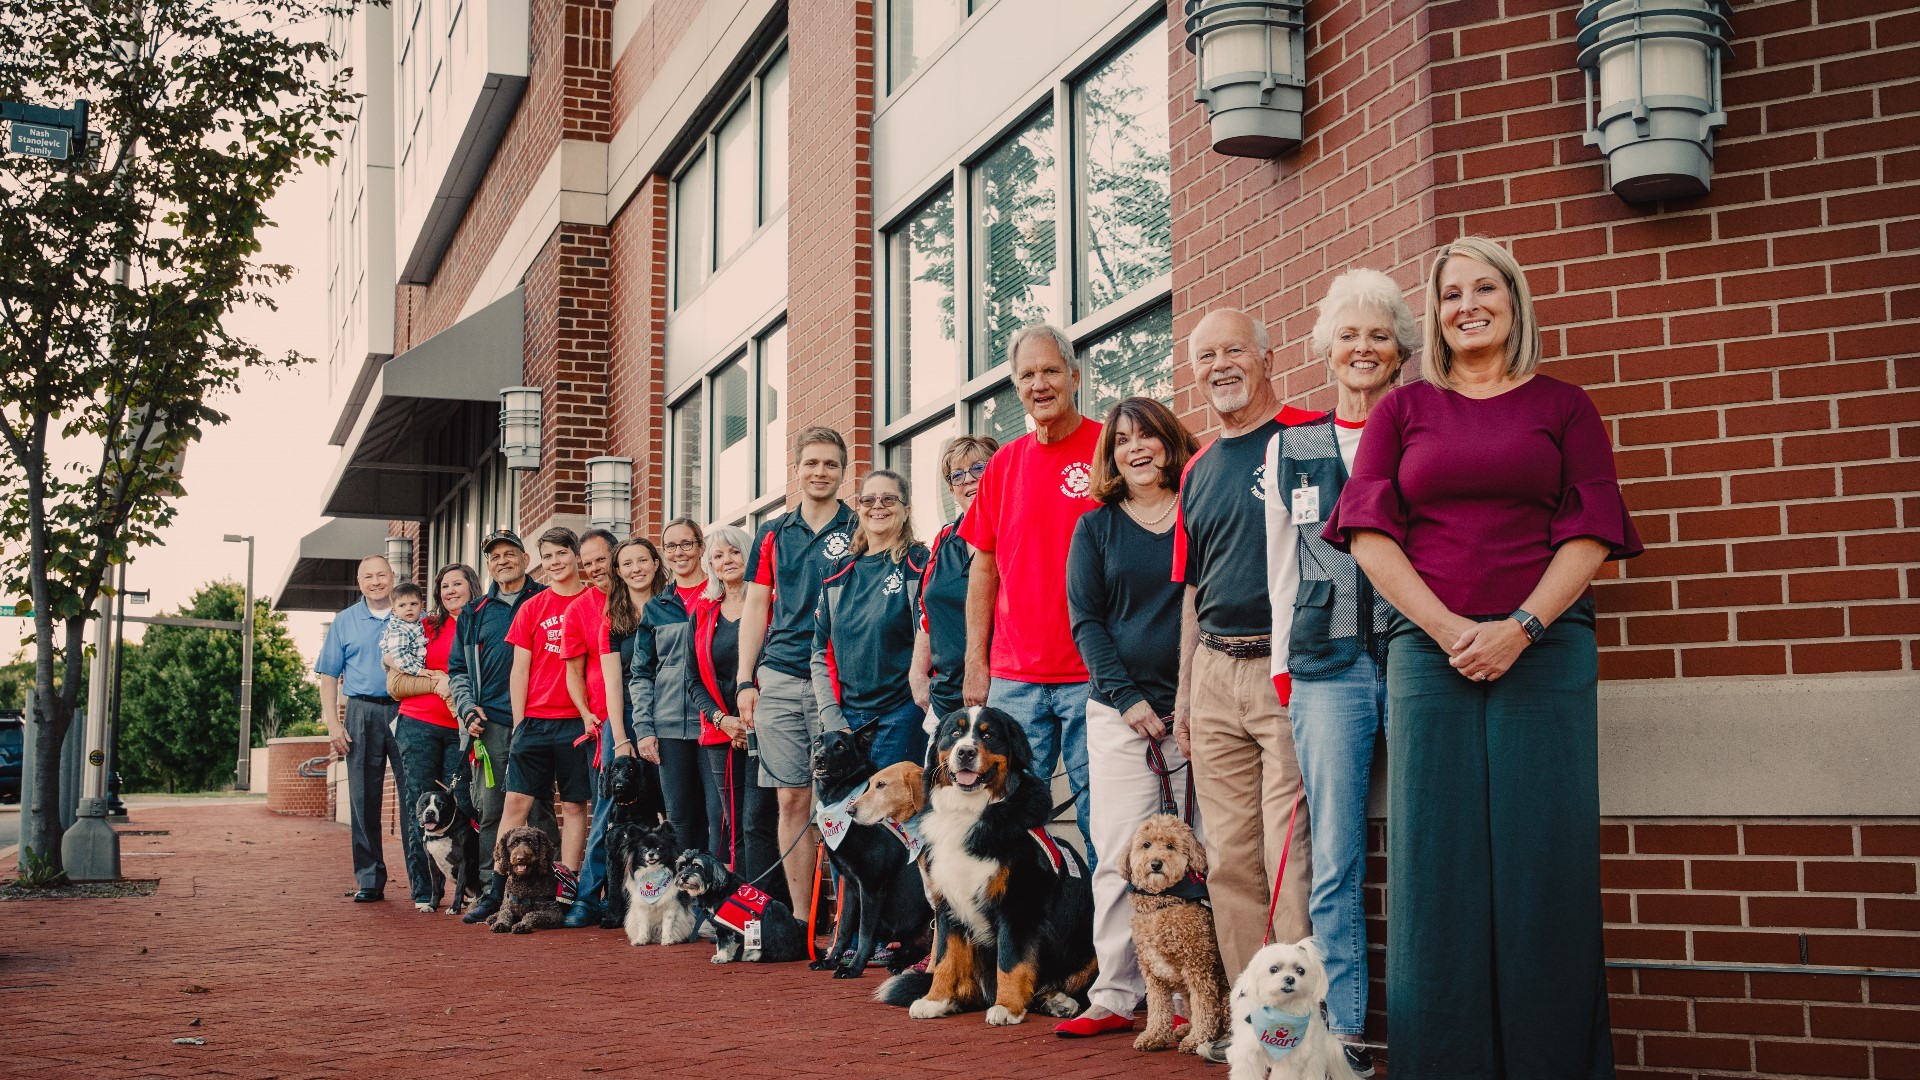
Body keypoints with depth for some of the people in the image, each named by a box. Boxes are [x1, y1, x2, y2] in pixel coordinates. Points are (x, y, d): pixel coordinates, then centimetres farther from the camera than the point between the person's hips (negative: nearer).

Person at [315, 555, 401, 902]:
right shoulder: (344, 622, 13)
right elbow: (329, 675, 10)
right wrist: (333, 723, -1)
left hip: (406, 711, -1)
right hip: (362, 713, 1)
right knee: (364, 799, 2)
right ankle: (369, 880, 8)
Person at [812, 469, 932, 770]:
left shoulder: (920, 565, -2)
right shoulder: (839, 574, 13)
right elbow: (822, 652, 13)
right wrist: (833, 719, 3)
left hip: (902, 715, -5)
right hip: (846, 717, 5)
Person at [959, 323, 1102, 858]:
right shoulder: (1003, 465, 11)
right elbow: (984, 568, 15)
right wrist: (975, 662, 10)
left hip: (1093, 673, -4)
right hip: (1013, 678, 4)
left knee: (1102, 819, 0)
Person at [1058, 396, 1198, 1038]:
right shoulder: (1096, 527, 10)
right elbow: (1085, 620, 6)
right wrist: (1127, 696, -6)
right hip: (1120, 713, 0)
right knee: (1123, 858, -4)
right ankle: (1114, 996, -1)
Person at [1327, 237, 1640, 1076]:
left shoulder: (1561, 406, 11)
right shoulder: (1402, 410, 13)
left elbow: (1590, 534, 3)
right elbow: (1370, 535, 4)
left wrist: (1520, 627, -12)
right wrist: (1449, 630, -8)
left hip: (1544, 649, 0)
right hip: (1429, 650, 1)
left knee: (1544, 862, -2)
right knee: (1438, 864, 0)